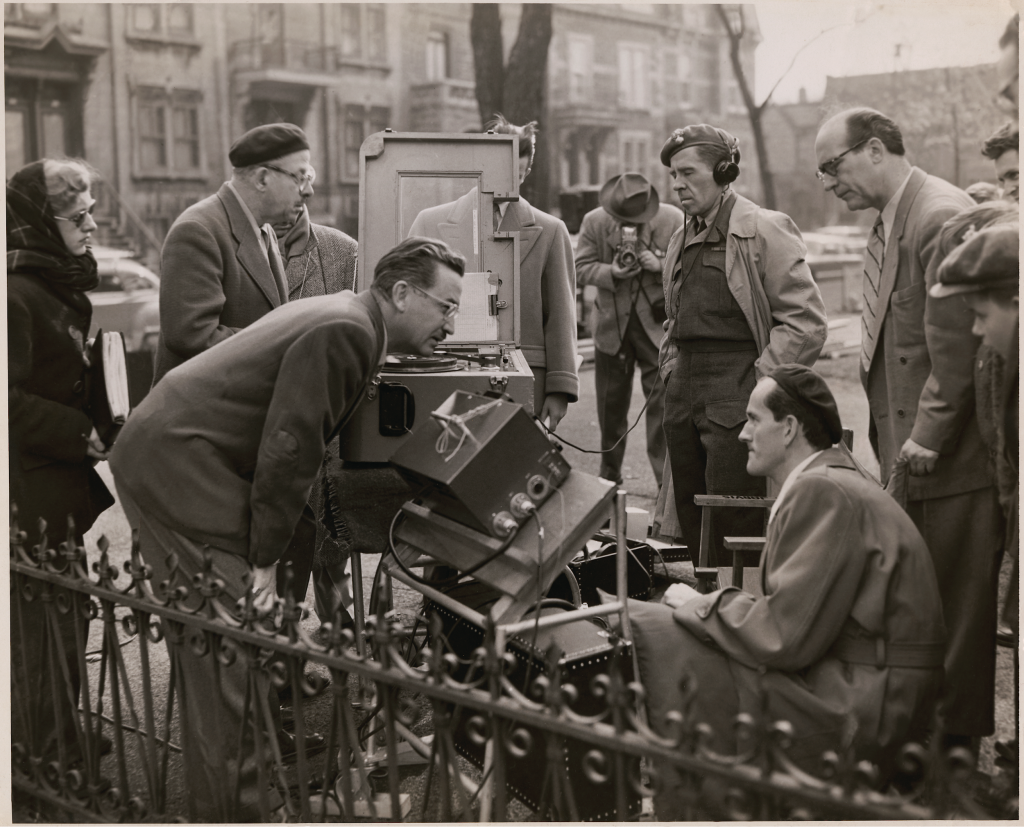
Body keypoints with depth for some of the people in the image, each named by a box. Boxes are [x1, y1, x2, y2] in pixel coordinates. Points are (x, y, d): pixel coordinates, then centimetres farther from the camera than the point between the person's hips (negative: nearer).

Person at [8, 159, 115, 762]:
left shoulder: (62, 289, 14)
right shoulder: (18, 294, -18)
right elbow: (11, 400, -24)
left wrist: (102, 423, 12)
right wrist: (81, 435, -21)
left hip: (62, 482, 10)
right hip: (31, 491, -10)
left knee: (64, 608, 16)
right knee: (42, 617, -2)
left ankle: (63, 739, 29)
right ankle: (45, 756, 10)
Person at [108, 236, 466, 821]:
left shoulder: (341, 318, 15)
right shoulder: (346, 332, -17)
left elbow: (300, 441, 23)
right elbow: (289, 446, -21)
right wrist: (266, 559, -16)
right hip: (182, 462, -10)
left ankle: (214, 800, 26)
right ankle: (232, 810, -2)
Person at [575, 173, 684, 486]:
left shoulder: (673, 220, -7)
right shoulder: (594, 221, -3)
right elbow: (582, 267, 0)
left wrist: (661, 265, -20)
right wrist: (612, 273, -18)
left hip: (657, 325, -2)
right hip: (612, 325, 2)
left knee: (662, 403, -8)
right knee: (611, 405, 12)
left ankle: (667, 477, -3)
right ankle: (609, 476, 27)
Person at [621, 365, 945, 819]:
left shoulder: (821, 491, -16)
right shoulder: (835, 480, 16)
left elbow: (783, 637, -21)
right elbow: (793, 616, 15)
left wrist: (699, 605, -7)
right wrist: (710, 603, 5)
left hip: (855, 712, -10)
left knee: (653, 637, -15)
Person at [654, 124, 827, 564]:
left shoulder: (765, 229, -6)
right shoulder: (682, 240, 18)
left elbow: (806, 322, -11)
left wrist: (760, 384, -14)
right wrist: (673, 372, 14)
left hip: (737, 399, -8)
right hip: (683, 399, 8)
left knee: (734, 534, -7)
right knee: (693, 531, 11)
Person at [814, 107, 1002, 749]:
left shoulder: (941, 217, -17)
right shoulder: (891, 220, 13)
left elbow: (956, 347, -20)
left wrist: (925, 439, -16)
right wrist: (894, 442, 13)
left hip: (949, 457, -9)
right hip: (909, 453, 9)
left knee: (955, 599, 2)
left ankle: (956, 736, 15)